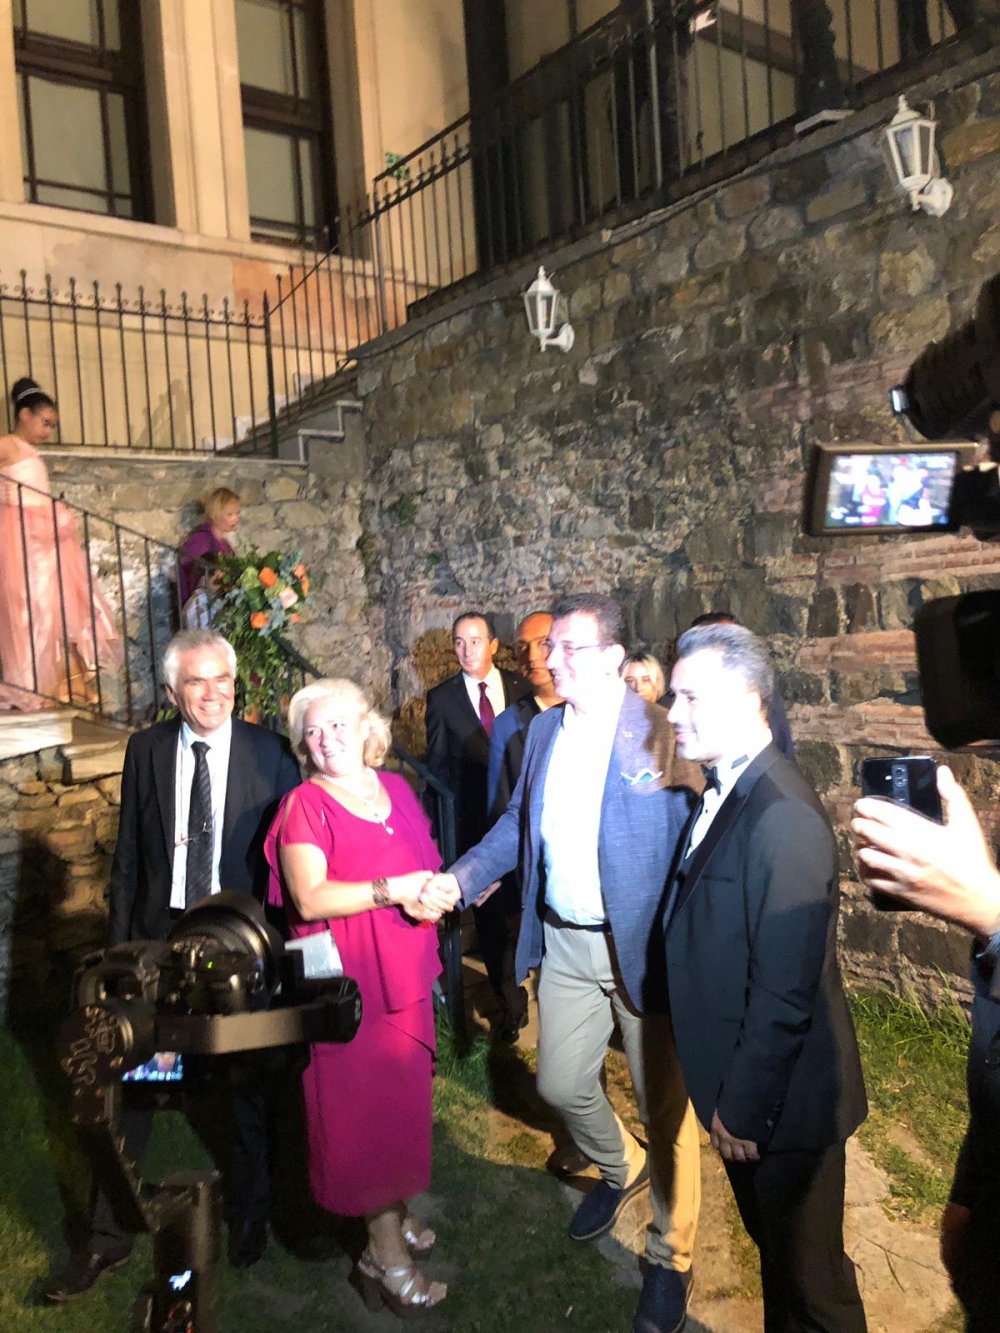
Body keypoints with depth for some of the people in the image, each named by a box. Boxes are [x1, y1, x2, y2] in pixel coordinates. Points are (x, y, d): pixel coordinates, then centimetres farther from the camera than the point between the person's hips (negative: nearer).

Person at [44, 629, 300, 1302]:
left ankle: (249, 1214, 42)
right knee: (130, 1083, 12)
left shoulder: (270, 753, -10)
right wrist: (122, 942, 3)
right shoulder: (146, 749, -3)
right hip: (159, 936, 2)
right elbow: (129, 854, 3)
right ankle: (110, 1235, 35)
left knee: (246, 1084, 17)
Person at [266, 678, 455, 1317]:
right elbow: (309, 898, -19)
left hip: (405, 971, 6)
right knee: (364, 1105, 1)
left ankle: (397, 1212, 34)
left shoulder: (397, 790, 8)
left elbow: (428, 867, 15)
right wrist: (389, 891, -25)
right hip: (347, 978, -5)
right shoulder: (305, 804, -9)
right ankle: (387, 1252, 17)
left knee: (402, 1099, 14)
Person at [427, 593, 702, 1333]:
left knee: (664, 1103, 11)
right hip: (565, 941, 6)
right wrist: (460, 877, -2)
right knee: (562, 1084, 18)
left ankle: (672, 1253, 36)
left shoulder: (662, 736, -16)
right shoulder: (545, 729, 4)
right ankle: (622, 1168, 51)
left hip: (643, 946, -5)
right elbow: (519, 822, 10)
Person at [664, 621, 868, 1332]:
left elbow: (784, 991, -27)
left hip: (781, 1100, -8)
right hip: (737, 1085, 8)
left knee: (808, 1273, 15)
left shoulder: (783, 814, -28)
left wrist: (743, 1108, -17)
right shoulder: (726, 793, 2)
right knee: (773, 1246, 27)